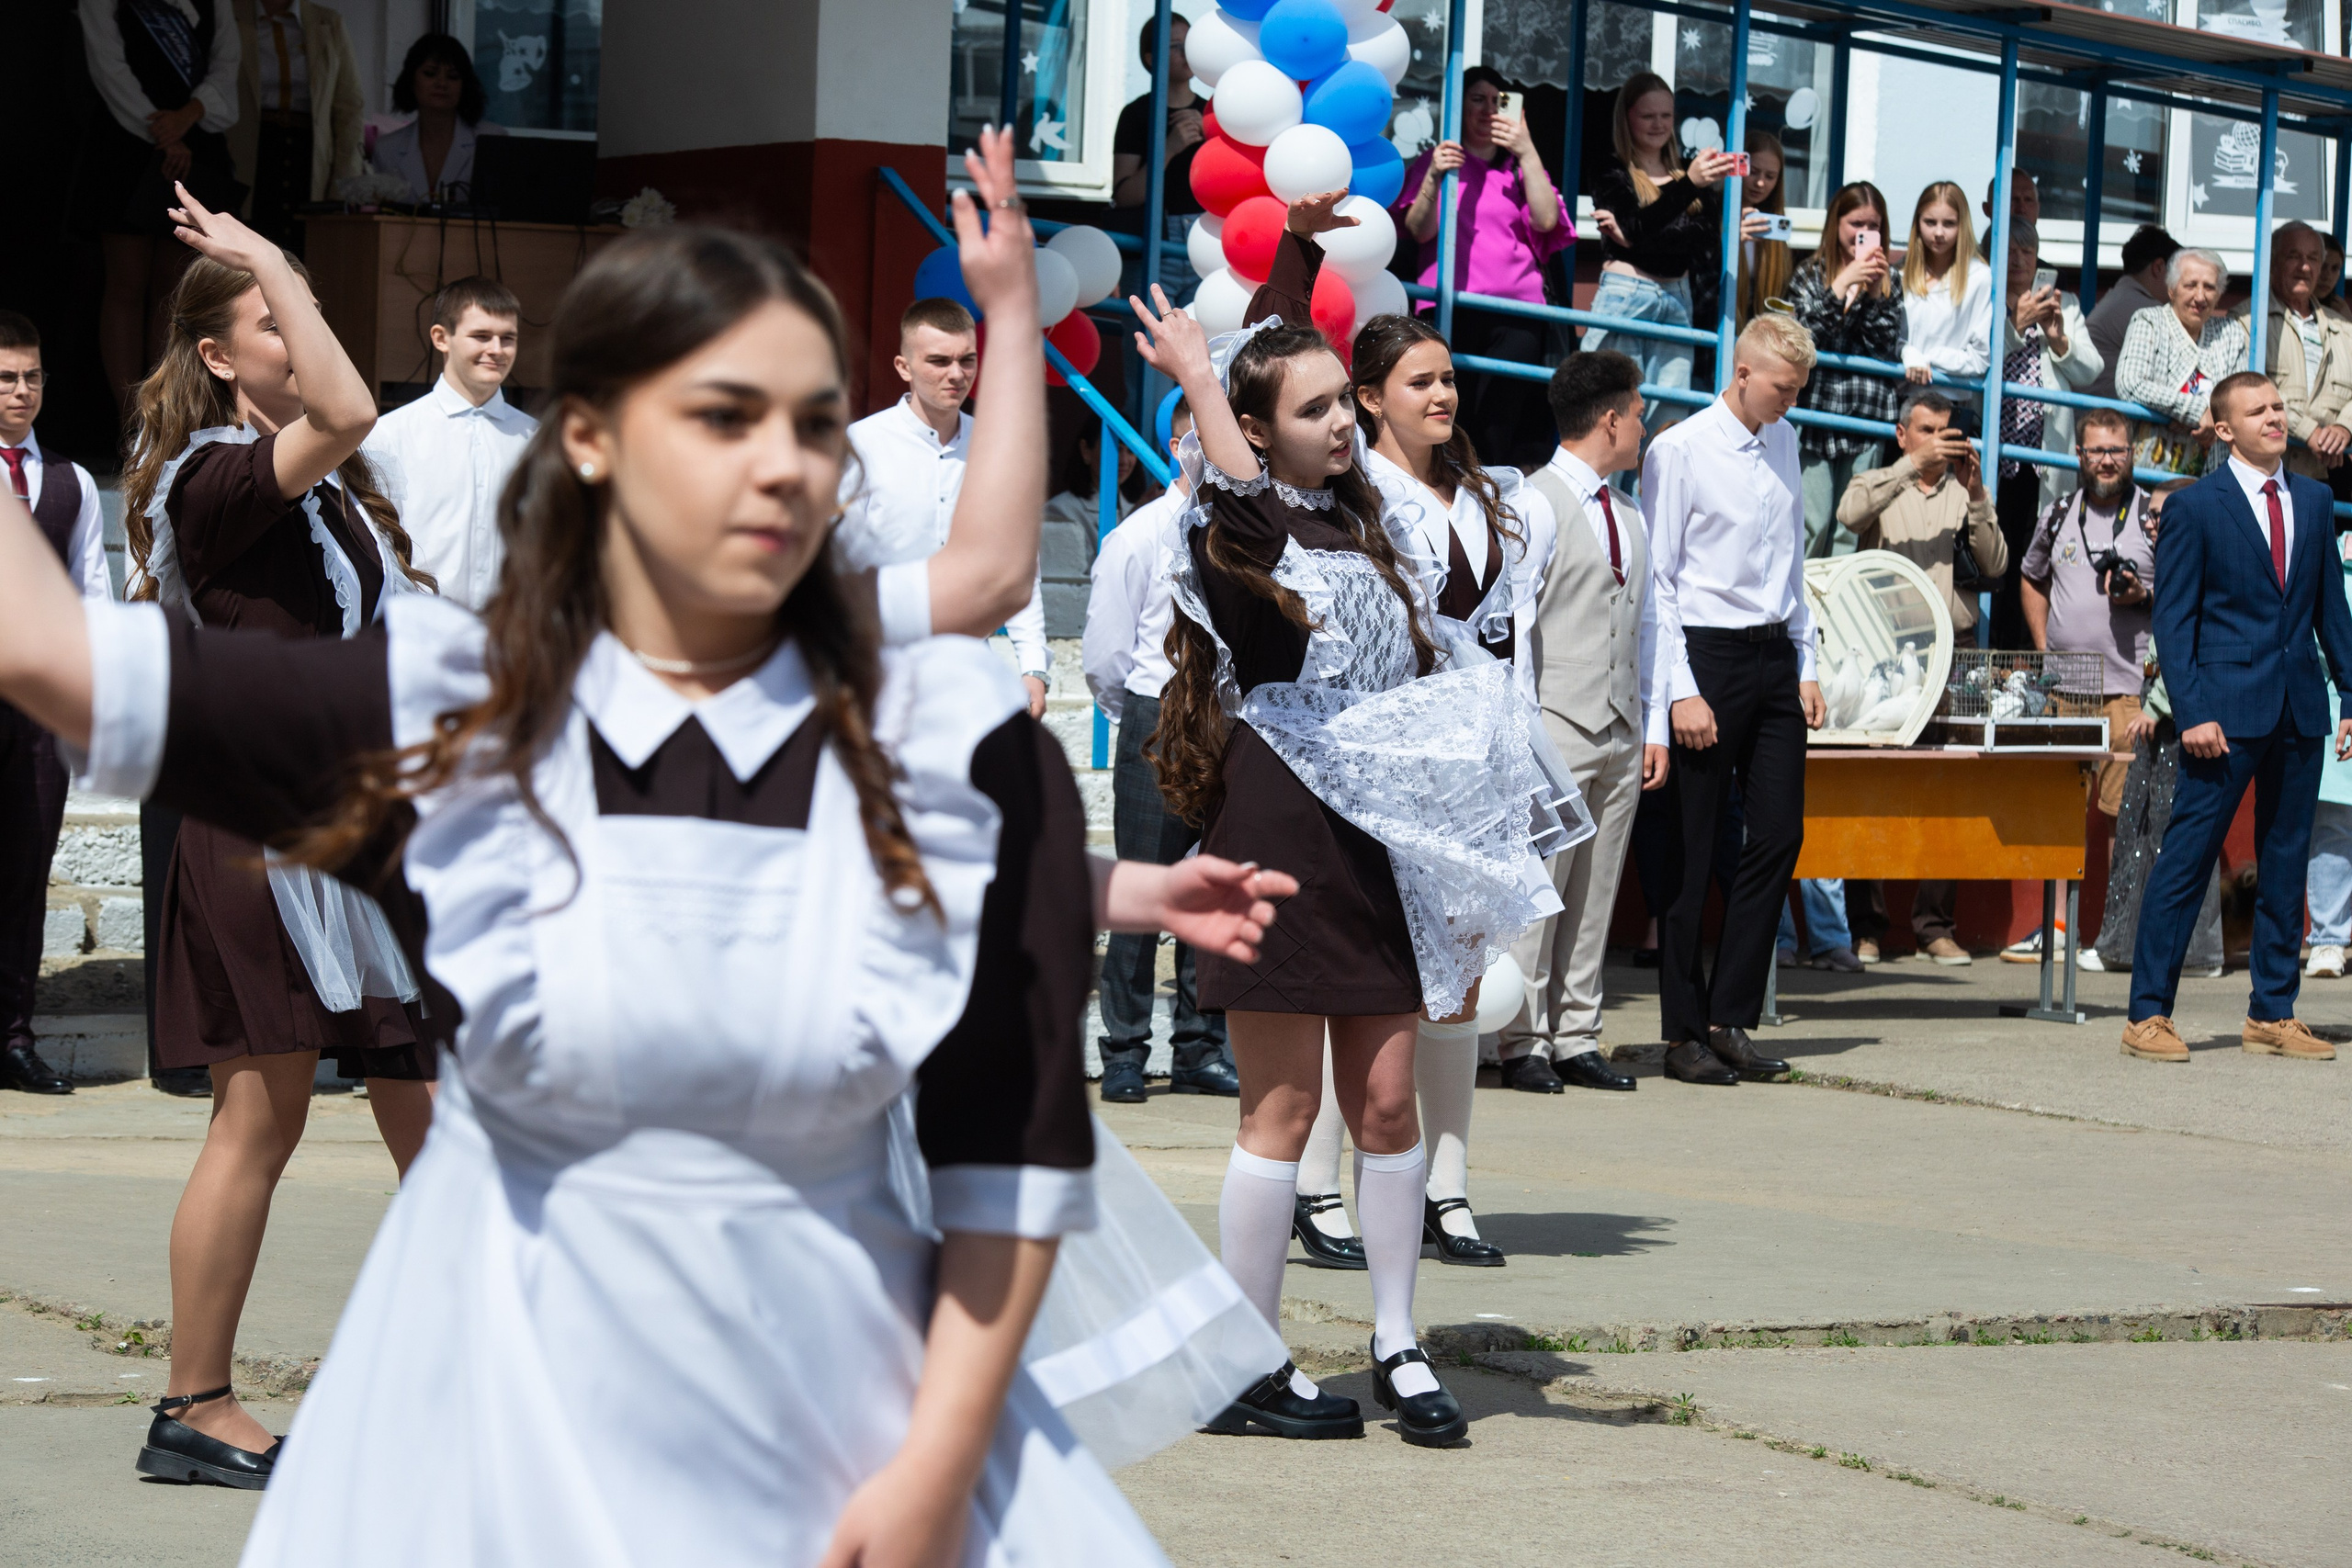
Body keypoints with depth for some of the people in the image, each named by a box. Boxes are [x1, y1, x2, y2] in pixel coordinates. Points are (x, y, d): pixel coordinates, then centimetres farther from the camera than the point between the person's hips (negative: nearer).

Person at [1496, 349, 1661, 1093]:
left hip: (1621, 733, 7)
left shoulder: (1630, 516, 20)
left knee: (1595, 894, 6)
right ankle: (1524, 1043, -3)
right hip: (1558, 724, -7)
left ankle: (1576, 1039, 10)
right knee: (1536, 890, -7)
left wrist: (1655, 727, 13)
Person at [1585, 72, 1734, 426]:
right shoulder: (1614, 177, 3)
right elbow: (1639, 227, -16)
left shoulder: (1687, 172, 14)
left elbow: (1705, 253, 4)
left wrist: (1632, 238, -13)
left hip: (1676, 303, 4)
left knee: (1671, 417, 1)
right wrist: (1689, 184, -30)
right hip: (1625, 295, -4)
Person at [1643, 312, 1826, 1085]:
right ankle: (1683, 1032, 7)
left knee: (1779, 835, 3)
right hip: (1706, 653, -7)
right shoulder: (1680, 451, -9)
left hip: (1775, 654, 7)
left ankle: (1730, 1020, 11)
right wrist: (1681, 693, -14)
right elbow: (1656, 579, -9)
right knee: (1694, 852, -1)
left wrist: (1806, 665, 14)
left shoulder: (1783, 443, 12)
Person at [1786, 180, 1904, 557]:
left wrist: (1874, 293, -9)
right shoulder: (1811, 276, 7)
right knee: (1812, 524, -8)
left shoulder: (1887, 282, 13)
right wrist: (1843, 284, -15)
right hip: (1817, 411, -2)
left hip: (1866, 418, 2)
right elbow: (1806, 335, -9)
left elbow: (1886, 347, 2)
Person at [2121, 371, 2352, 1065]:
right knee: (2186, 858, -5)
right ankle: (2148, 1016, -1)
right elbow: (2172, 620, -4)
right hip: (2228, 707, -5)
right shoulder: (2194, 507, -3)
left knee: (2286, 863, 9)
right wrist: (2191, 712, -13)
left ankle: (2272, 1014, 16)